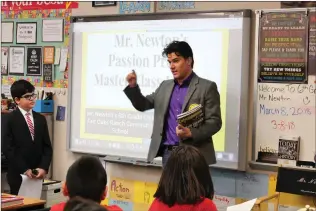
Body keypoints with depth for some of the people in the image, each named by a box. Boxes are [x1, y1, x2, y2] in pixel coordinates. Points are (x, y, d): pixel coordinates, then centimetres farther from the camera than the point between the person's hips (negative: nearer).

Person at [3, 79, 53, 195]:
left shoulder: (41, 119, 12)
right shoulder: (10, 119, -3)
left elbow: (47, 146, 9)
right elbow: (8, 148, -10)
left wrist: (43, 168, -6)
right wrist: (24, 169, -15)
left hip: (37, 174, 4)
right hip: (18, 174, -4)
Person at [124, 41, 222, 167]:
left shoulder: (207, 87, -2)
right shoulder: (165, 86, 16)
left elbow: (214, 122, -6)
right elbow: (143, 105, 21)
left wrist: (191, 133, -22)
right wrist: (133, 86, 3)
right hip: (167, 152, 5)